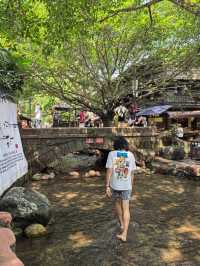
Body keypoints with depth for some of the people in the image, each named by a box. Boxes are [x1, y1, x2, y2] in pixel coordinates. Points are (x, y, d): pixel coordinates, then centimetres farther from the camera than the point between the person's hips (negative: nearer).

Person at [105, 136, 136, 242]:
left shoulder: (111, 154, -8)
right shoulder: (130, 155, -1)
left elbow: (109, 171, -15)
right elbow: (132, 173, 4)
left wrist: (107, 186, -11)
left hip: (114, 185, -1)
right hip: (126, 186, 1)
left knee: (117, 202, 26)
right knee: (126, 209, 6)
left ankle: (122, 224, 34)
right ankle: (124, 234, -2)